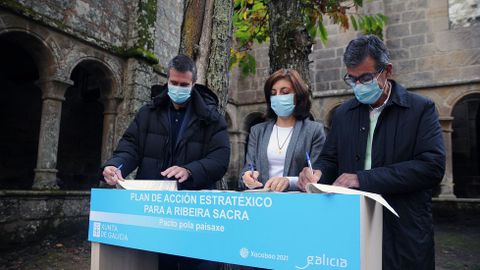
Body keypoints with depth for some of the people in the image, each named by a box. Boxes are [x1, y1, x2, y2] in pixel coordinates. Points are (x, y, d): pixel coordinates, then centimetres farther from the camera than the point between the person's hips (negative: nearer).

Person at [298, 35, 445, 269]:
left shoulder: (421, 109, -4)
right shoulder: (343, 113, 8)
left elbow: (432, 166, -16)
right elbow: (330, 158, 12)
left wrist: (364, 179, -22)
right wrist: (318, 173, -12)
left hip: (404, 232, -3)